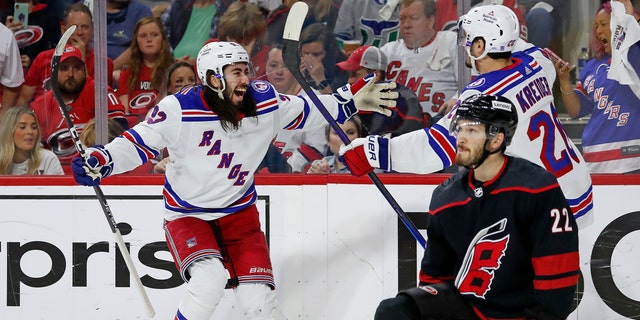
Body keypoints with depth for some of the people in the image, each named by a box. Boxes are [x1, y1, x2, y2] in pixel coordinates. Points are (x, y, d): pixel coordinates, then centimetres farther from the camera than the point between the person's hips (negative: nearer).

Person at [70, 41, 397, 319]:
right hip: (187, 215, -4)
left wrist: (352, 99, 3)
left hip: (240, 212, 4)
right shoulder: (180, 109, -22)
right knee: (210, 279, -28)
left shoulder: (263, 101, -9)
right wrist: (101, 160, -30)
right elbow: (139, 142, -14)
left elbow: (305, 111, 8)